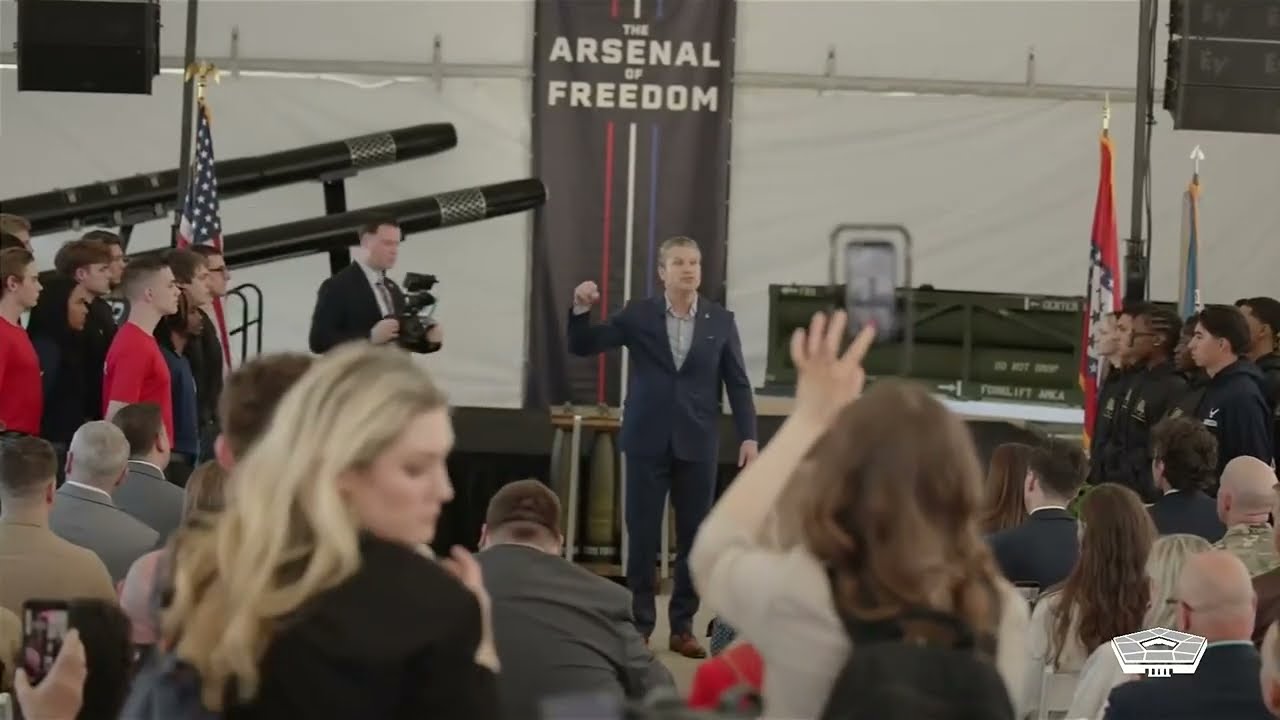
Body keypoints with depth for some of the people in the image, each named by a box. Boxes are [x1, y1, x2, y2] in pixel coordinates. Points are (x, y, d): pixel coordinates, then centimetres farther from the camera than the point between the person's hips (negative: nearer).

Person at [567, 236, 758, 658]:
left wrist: (748, 436, -5)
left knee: (694, 537, 4)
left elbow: (738, 382, 4)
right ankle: (639, 624, 10)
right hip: (648, 441, -1)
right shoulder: (638, 315, 2)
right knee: (642, 536, 1)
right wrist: (582, 309, -17)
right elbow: (582, 347, 2)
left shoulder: (721, 321, 4)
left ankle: (682, 626, 13)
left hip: (697, 444, 1)